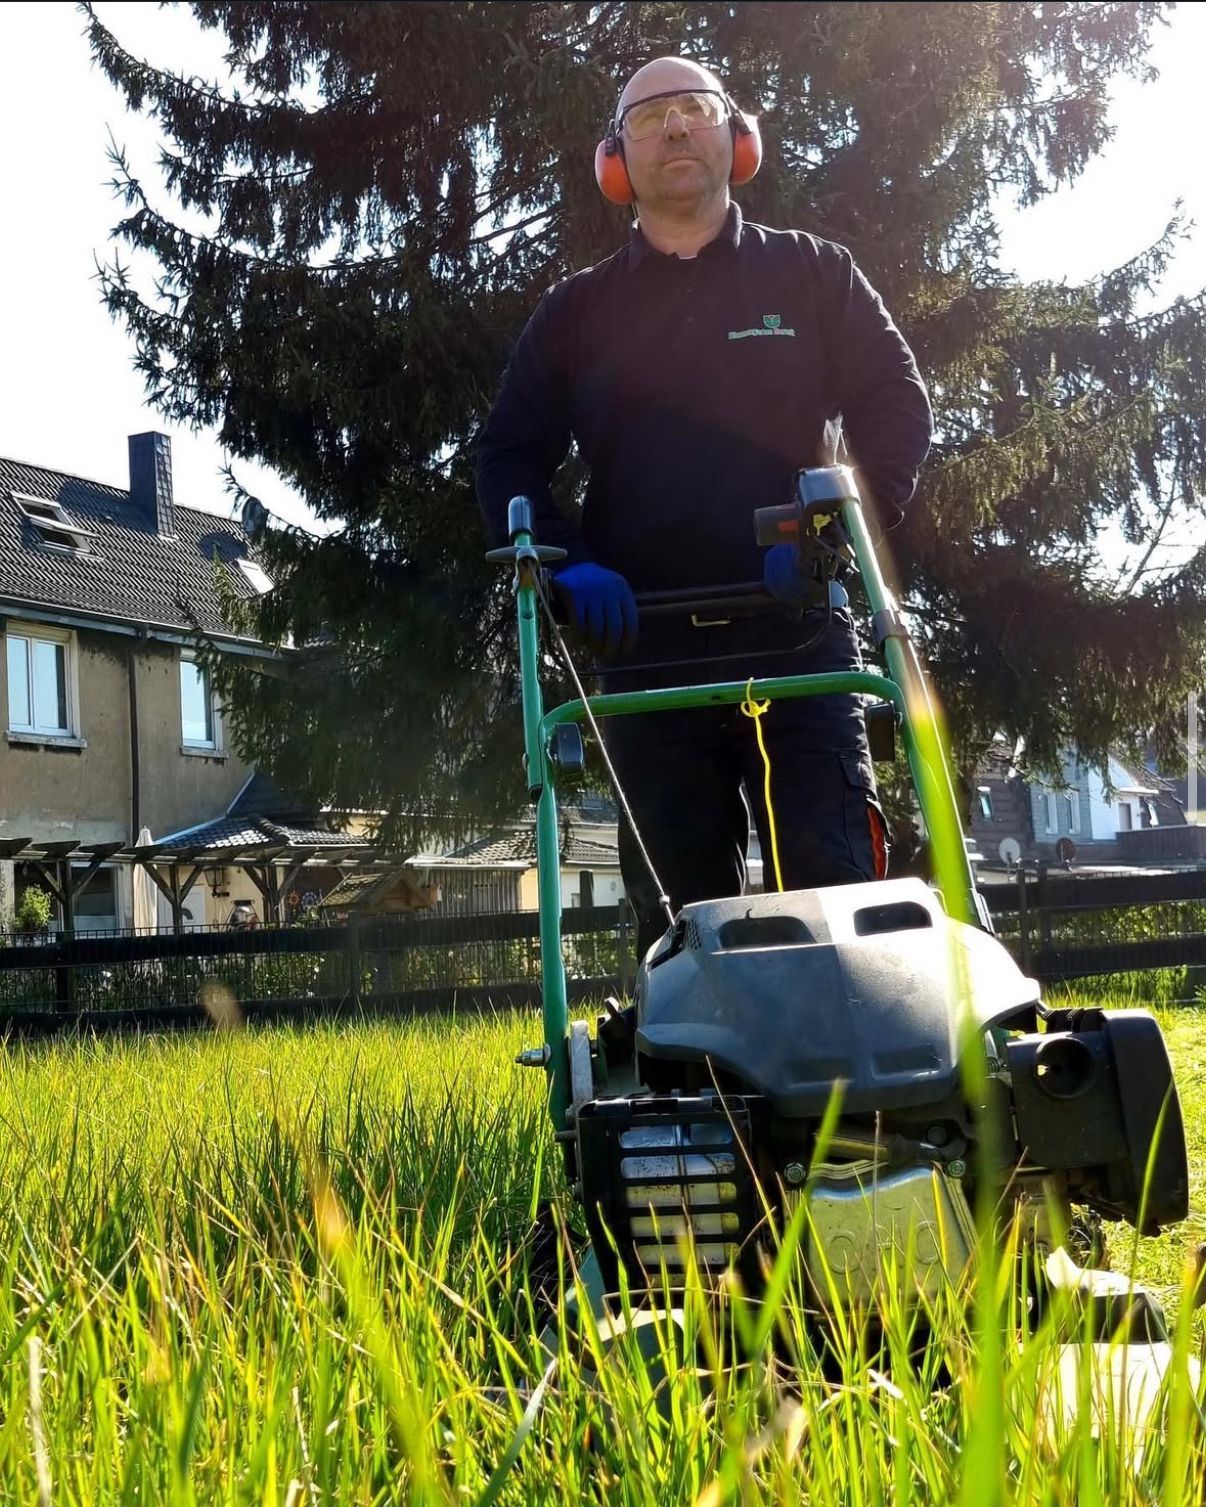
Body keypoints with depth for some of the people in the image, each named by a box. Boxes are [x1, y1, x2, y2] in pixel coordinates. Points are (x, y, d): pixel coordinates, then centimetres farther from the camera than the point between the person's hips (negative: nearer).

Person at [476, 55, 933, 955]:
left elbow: (896, 407, 5)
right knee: (682, 917, 2)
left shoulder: (810, 275, 13)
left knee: (837, 890, -8)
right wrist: (567, 561, -8)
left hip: (797, 639, -1)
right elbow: (509, 456, 12)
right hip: (647, 656, 2)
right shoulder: (576, 313, 16)